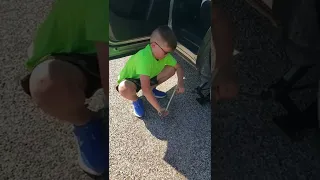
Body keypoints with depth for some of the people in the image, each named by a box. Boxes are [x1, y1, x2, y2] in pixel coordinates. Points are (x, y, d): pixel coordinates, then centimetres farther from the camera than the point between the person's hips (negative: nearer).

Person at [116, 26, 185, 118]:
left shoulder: (164, 54, -16)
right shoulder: (144, 58, -38)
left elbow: (179, 67, -3)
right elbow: (145, 90, -40)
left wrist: (180, 83, -22)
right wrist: (159, 109, -35)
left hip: (148, 77, 6)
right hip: (130, 80, -6)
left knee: (172, 69, -10)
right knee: (124, 88, -42)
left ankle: (151, 89, 8)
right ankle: (136, 101, -5)